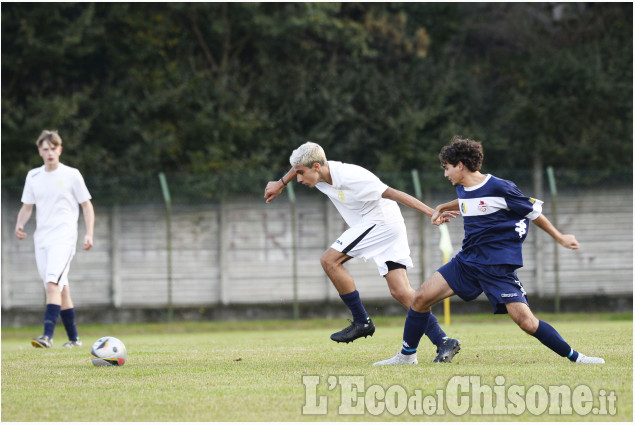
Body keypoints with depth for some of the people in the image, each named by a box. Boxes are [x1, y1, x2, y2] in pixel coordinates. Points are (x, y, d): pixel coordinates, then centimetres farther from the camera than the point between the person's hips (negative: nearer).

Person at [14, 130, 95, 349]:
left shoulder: (71, 175, 0)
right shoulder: (33, 176, 12)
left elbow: (87, 205, 3)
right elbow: (27, 206, 17)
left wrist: (89, 234, -8)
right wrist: (20, 224, -4)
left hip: (63, 238, -5)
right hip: (41, 239, 5)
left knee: (52, 284, -21)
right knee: (61, 288, 8)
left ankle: (48, 335, -30)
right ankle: (73, 338, 16)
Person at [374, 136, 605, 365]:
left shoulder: (499, 188, -14)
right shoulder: (463, 189, 8)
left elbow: (533, 211, -3)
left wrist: (560, 238, 4)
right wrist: (443, 207, 34)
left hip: (499, 267, -7)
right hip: (467, 261, 7)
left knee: (525, 321, -18)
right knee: (421, 298, -3)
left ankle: (575, 357, -4)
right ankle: (407, 356, 14)